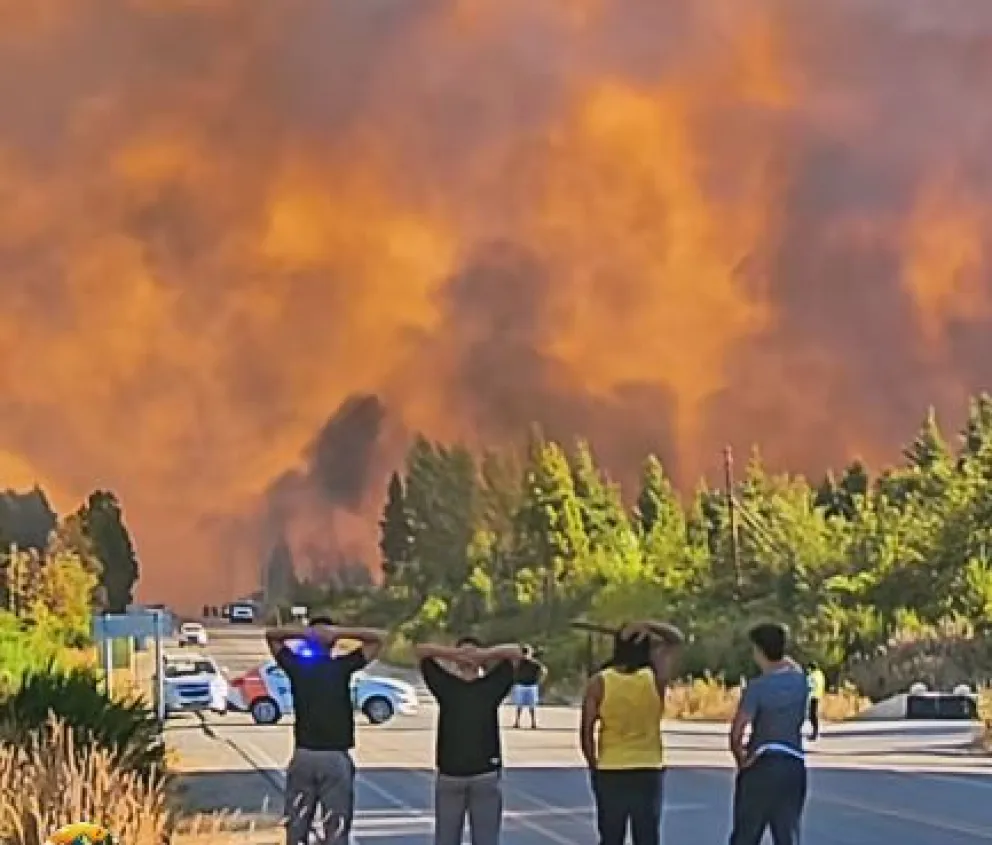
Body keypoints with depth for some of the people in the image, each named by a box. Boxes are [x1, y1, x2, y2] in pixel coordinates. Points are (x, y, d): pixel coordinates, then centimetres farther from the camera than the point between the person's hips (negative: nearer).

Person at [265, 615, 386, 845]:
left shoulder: (295, 665, 2)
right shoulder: (342, 666, -4)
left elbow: (271, 635, 17)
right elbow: (378, 638, 1)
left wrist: (303, 632, 1)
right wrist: (339, 632, -6)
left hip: (303, 756, 2)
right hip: (336, 758, -2)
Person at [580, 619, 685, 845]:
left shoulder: (599, 682, -6)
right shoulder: (655, 678, -5)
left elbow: (586, 731, -3)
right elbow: (677, 639, 9)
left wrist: (594, 767, 9)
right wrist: (648, 627, -4)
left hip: (610, 772, 0)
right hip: (648, 771, 0)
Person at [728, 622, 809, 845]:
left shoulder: (757, 687, -13)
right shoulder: (799, 680, 2)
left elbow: (737, 733, -16)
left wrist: (741, 757, -1)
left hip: (760, 767, -4)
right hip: (793, 766, 4)